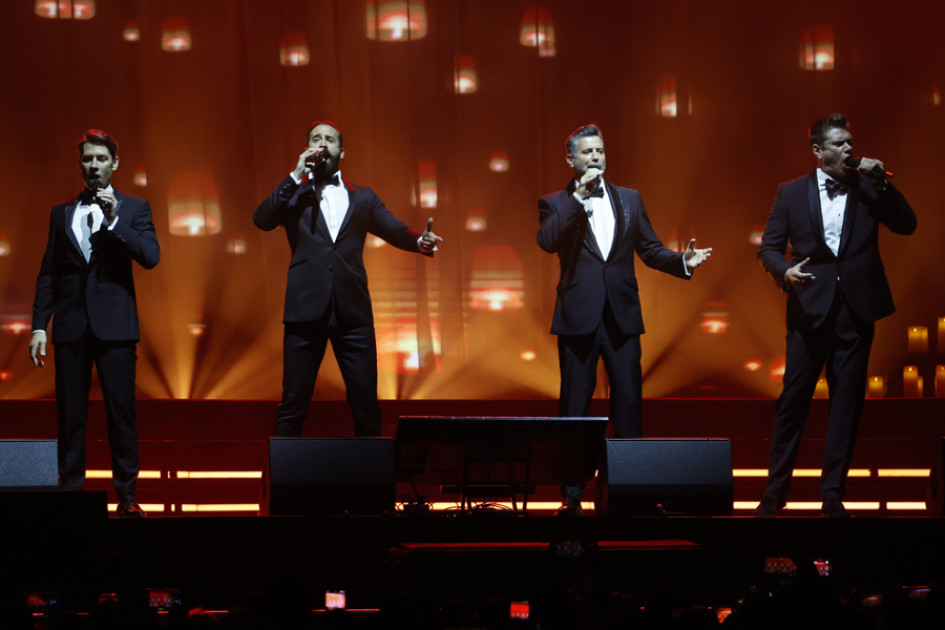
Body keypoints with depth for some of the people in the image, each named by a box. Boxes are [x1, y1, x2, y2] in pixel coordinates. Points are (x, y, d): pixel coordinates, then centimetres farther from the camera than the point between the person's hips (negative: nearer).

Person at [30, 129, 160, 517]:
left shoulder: (133, 209, 8)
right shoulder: (62, 213, 15)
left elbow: (151, 257, -6)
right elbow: (48, 274, 12)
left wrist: (114, 221, -15)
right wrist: (39, 327, 5)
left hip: (114, 325, -2)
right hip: (71, 325, 2)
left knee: (121, 412, -5)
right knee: (70, 414, 2)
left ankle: (126, 496, -2)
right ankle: (70, 494, 6)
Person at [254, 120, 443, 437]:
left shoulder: (362, 197, 17)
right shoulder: (294, 195, 12)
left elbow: (395, 230, 9)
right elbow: (262, 219, -4)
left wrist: (421, 241, -13)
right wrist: (297, 175, -7)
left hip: (353, 314, 1)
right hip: (306, 311, -1)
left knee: (366, 406, 1)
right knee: (293, 405, 0)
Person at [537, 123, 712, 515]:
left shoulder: (629, 199, 13)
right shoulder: (556, 204, 4)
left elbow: (649, 249, 13)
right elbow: (547, 241, -16)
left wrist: (682, 262, -5)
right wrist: (579, 196, -16)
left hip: (622, 316, 3)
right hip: (578, 317, -2)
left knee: (629, 402, 3)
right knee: (575, 406, 2)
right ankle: (572, 494, 7)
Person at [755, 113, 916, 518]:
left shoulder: (868, 189, 8)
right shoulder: (792, 193, 6)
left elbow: (907, 225, -1)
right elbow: (769, 247, 6)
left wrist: (881, 183, -9)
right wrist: (784, 272, -14)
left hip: (856, 309, 1)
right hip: (811, 308, -1)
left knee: (846, 401, 3)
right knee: (793, 399, -1)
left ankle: (833, 495, 9)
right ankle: (774, 492, 8)